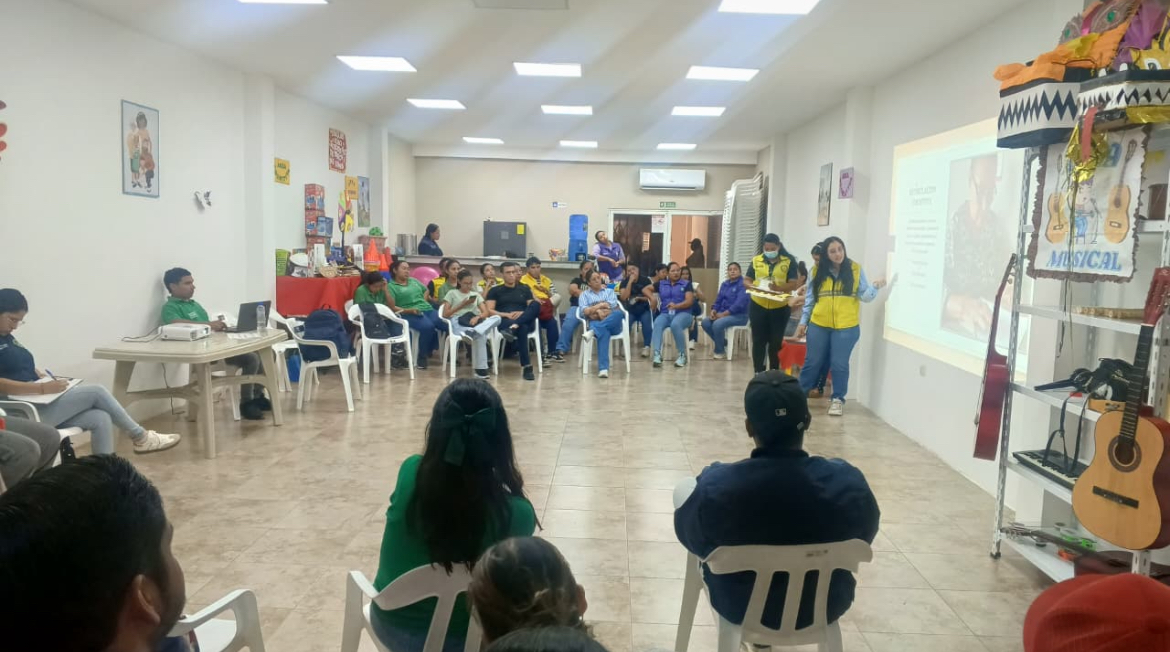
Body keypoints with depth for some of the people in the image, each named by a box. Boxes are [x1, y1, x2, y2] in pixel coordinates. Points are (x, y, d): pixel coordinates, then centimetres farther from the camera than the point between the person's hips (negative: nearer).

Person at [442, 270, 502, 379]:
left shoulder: (476, 294, 26)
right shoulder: (452, 293, 16)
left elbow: (486, 313, 11)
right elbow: (445, 314, 5)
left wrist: (477, 317, -14)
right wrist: (462, 305, -1)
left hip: (474, 322, 4)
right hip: (459, 323, -4)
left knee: (496, 318, -34)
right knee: (480, 336, -41)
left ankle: (472, 333, -55)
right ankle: (481, 370, -44)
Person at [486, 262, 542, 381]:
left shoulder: (525, 289, 24)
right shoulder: (495, 290, 16)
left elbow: (533, 307, 15)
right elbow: (489, 311, 5)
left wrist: (523, 313, -8)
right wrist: (507, 315, -12)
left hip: (526, 321, 3)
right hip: (504, 321, -2)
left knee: (536, 304, -30)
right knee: (522, 329, -39)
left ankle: (512, 328, -49)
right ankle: (527, 367, -44)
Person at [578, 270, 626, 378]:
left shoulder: (609, 291, 27)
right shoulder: (584, 294, 22)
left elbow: (613, 305, 6)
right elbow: (584, 312, 4)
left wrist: (594, 309, -2)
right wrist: (600, 306, -1)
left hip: (612, 323, 2)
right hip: (595, 322, -2)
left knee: (619, 313, -37)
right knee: (604, 332, -42)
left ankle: (593, 331, -46)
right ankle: (603, 368, -55)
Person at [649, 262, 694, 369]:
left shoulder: (686, 284, 11)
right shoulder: (661, 284, 20)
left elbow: (689, 301, -1)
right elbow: (645, 289, 19)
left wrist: (676, 306, -20)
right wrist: (652, 297, -2)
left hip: (683, 313, -2)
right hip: (665, 314, 2)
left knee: (675, 325, -38)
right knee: (657, 324, -33)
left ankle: (682, 355, -23)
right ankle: (657, 355, -44)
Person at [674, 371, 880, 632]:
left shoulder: (715, 486, -31)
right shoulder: (849, 482, -27)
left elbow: (692, 539, -10)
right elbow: (864, 537, -6)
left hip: (740, 607, -1)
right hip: (824, 606, 2)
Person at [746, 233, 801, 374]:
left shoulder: (789, 261, -1)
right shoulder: (756, 261, 5)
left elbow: (793, 284, -8)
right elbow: (747, 281, 6)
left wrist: (778, 287, -26)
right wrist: (753, 286, -17)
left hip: (780, 308, -1)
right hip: (758, 306, 2)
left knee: (776, 342, 6)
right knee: (758, 341, 5)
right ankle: (759, 374, 13)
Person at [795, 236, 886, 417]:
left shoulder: (855, 270, 0)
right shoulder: (817, 272, 3)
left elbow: (864, 296, -1)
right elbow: (809, 299, 8)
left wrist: (874, 287, -20)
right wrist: (803, 322, 7)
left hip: (846, 327, -1)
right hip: (818, 325, 1)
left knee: (839, 364, 4)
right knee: (812, 362, 10)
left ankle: (837, 399, 18)